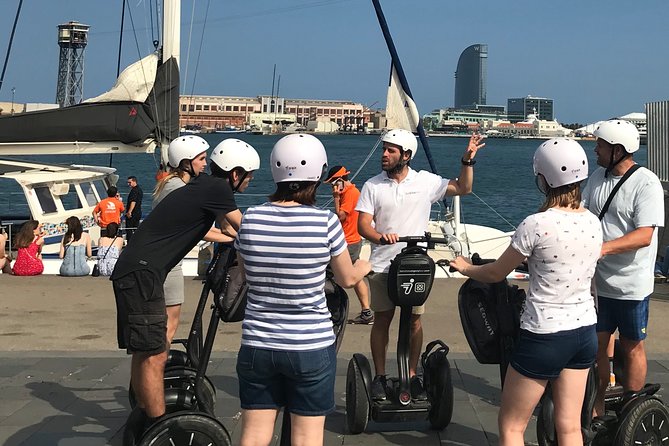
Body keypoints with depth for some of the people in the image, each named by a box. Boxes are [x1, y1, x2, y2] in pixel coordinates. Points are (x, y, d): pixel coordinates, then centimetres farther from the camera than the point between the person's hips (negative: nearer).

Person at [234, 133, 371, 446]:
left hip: (257, 344, 3)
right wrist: (364, 267, 25)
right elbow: (348, 279, 2)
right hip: (311, 346, -2)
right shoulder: (325, 221, -14)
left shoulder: (250, 219, -6)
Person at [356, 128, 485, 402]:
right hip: (382, 265, 0)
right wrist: (381, 237, -27)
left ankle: (413, 375, 16)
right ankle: (379, 377, 14)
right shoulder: (373, 186, 0)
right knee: (382, 319, 5)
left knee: (414, 320, 4)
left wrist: (468, 160, -5)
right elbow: (363, 224, -6)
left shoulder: (426, 181, 2)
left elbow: (463, 188, 9)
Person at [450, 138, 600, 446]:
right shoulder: (593, 222, 1)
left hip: (545, 335, -6)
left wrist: (466, 268, 14)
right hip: (585, 331, 6)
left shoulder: (537, 225, -18)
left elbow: (496, 273, -5)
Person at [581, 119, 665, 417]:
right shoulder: (598, 177, 7)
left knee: (632, 347, 8)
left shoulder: (646, 183, -15)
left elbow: (644, 235, -23)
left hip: (631, 285, -6)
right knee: (596, 343, 12)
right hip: (598, 280, 6)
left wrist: (604, 247, -35)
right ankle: (596, 406, 26)